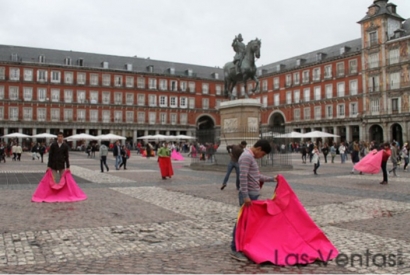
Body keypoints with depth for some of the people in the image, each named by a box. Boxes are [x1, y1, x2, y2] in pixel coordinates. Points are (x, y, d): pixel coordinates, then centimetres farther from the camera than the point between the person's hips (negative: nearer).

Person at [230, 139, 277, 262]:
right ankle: (235, 249, 2)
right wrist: (245, 196, -26)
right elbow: (243, 177, -24)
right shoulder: (246, 157, -16)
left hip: (253, 194, 10)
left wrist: (271, 179, 24)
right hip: (248, 195, -10)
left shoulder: (251, 157, 15)